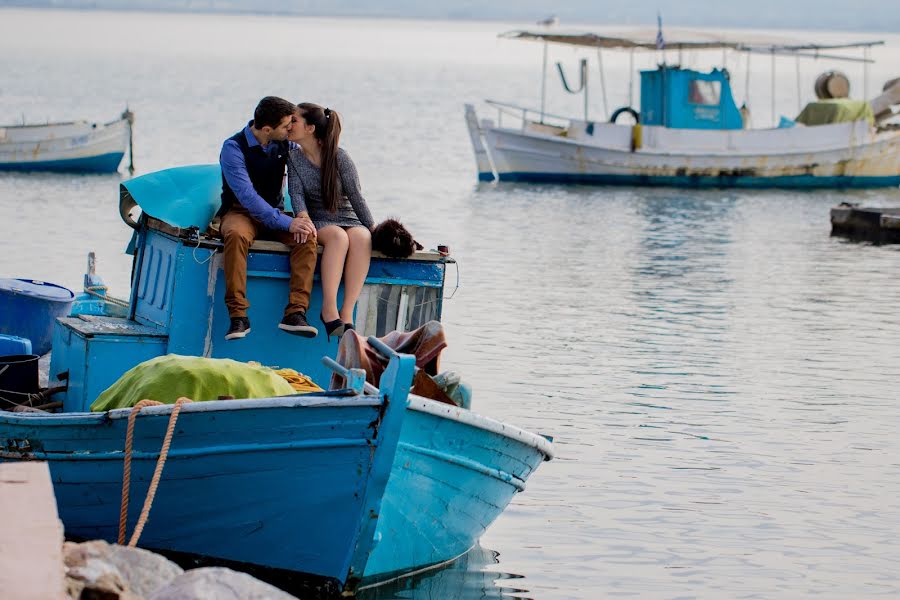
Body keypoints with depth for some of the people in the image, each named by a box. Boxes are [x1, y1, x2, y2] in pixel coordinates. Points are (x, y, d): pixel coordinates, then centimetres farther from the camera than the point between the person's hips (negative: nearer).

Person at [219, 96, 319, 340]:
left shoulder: (285, 144, 2)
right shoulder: (234, 148, -15)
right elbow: (247, 195, -24)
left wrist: (303, 213, -15)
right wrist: (286, 223, -32)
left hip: (274, 214, 4)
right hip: (240, 213, -4)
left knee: (307, 237, -27)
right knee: (237, 235, -40)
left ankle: (295, 312, -34)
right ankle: (238, 316, -40)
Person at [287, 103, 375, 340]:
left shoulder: (340, 157, -4)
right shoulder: (294, 158, 3)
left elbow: (355, 196, -4)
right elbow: (296, 193, -9)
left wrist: (373, 230, -9)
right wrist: (303, 220, -29)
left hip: (348, 219, 0)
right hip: (318, 222, 0)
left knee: (361, 237, -36)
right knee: (338, 236, -36)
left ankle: (347, 313, -45)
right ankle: (329, 309, -45)